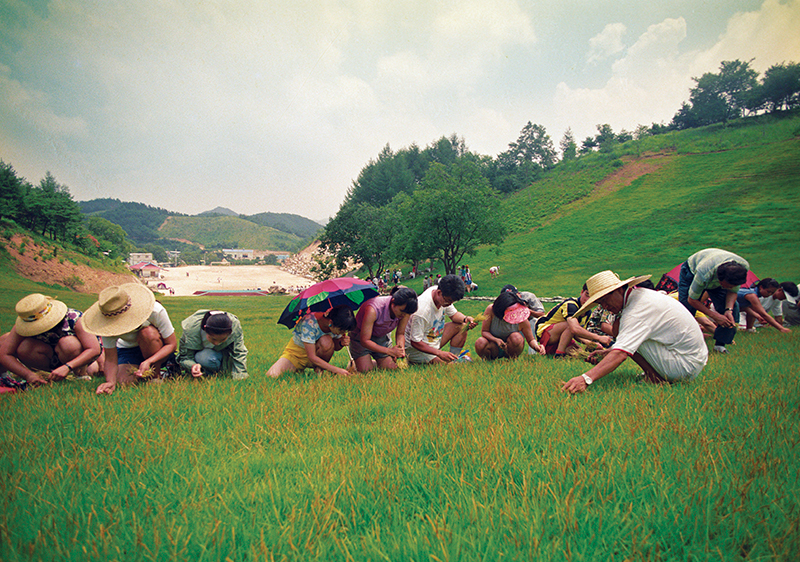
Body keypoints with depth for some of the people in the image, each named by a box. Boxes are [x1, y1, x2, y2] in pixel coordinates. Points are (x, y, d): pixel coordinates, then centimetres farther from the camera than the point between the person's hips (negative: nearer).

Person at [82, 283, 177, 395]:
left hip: (161, 349, -2)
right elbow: (111, 359, -22)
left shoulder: (155, 311, -34)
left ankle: (156, 376, -15)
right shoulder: (109, 323, -26)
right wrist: (110, 381, -42)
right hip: (128, 349, 2)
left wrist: (148, 362, -40)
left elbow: (172, 344, -25)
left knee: (148, 333, -35)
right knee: (123, 381, -25)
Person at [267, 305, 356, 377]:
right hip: (296, 352, -2)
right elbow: (312, 357, -33)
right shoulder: (309, 323, -35)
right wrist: (336, 370, -35)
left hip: (318, 352, 2)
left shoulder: (338, 326, -19)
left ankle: (319, 369, -8)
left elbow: (335, 348, 0)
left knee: (326, 341, -33)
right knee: (273, 375, -23)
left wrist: (341, 343, -25)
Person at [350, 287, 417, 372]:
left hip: (382, 336, 5)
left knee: (391, 368, -6)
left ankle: (374, 363, 25)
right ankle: (353, 363, 16)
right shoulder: (373, 310, -39)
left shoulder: (405, 311, -22)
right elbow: (364, 341, -34)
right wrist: (389, 351, -41)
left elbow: (400, 334, -6)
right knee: (365, 370, -17)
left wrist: (401, 347, -29)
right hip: (360, 336, -5)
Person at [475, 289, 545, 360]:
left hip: (510, 347, 0)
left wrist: (536, 347, -32)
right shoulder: (490, 310, -22)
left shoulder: (522, 320, -20)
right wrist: (496, 340, -34)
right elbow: (484, 331, -16)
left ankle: (512, 359, -5)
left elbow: (531, 340, -9)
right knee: (480, 343, -33)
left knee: (516, 337, -33)